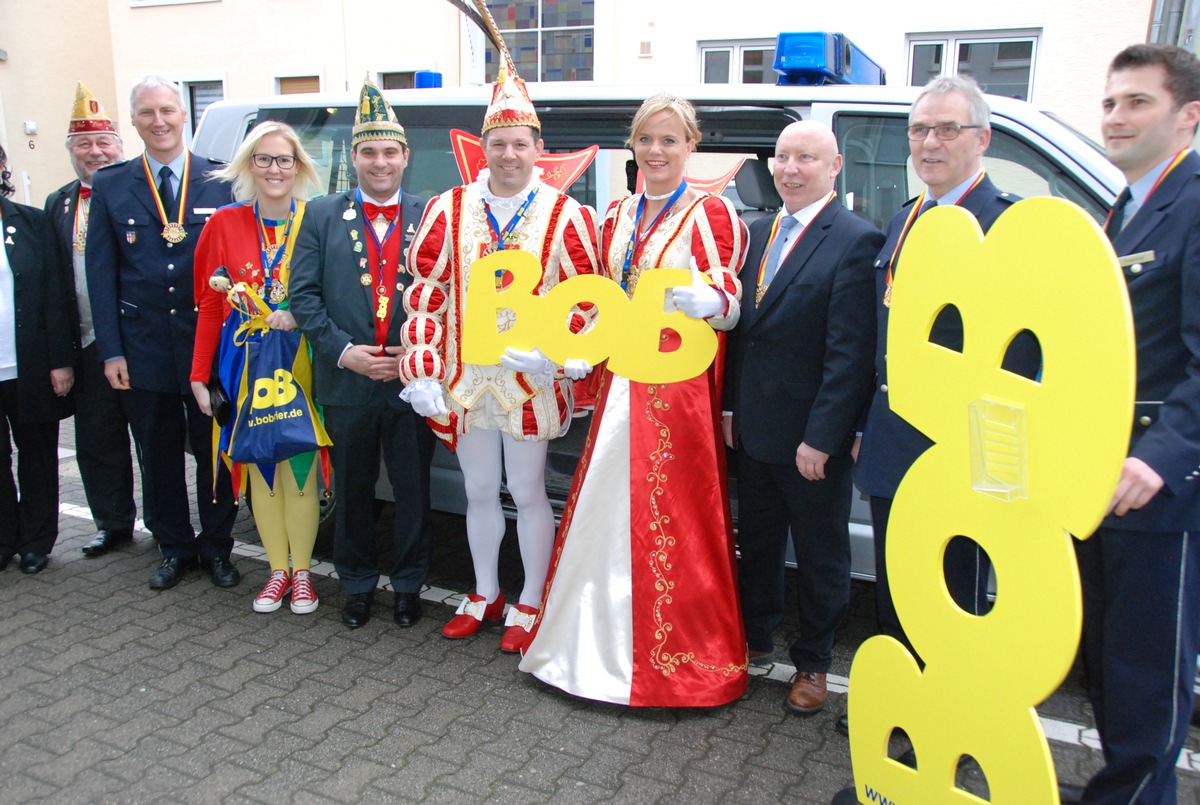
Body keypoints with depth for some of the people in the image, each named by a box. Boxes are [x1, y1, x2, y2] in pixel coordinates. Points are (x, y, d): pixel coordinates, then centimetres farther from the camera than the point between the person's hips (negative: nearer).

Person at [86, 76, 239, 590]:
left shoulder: (221, 181, 0)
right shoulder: (110, 186, 4)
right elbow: (101, 273, 3)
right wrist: (110, 351, -3)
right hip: (143, 349, 2)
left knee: (214, 452, 9)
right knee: (158, 456, 12)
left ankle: (216, 548, 26)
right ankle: (175, 549, 29)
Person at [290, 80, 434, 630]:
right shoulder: (322, 215, 4)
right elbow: (304, 294, -2)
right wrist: (343, 351, -13)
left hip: (413, 380, 0)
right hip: (346, 382, 1)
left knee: (413, 490, 10)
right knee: (352, 491, 14)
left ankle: (408, 583, 28)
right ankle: (357, 584, 32)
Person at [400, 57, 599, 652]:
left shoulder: (565, 217, -4)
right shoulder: (450, 211, 2)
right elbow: (425, 290, 0)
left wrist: (563, 357, -19)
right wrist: (423, 373, -7)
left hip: (531, 381, -3)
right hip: (465, 380, 3)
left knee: (527, 493, 8)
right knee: (479, 493, 17)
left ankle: (529, 605, 26)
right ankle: (485, 594, 35)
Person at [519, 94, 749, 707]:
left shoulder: (709, 214, -4)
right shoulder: (618, 214, 14)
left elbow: (730, 305, -9)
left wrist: (702, 300, -32)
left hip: (678, 386, -6)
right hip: (621, 379, 6)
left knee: (669, 515, 1)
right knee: (605, 508, 10)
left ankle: (674, 653, 18)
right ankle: (597, 638, 27)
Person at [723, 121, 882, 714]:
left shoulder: (856, 241, -13)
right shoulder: (759, 232, 10)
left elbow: (850, 352, -18)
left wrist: (821, 437, -19)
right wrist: (730, 407, 8)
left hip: (812, 438, -6)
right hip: (753, 428, 7)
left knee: (820, 555, 12)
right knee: (756, 541, 20)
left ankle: (812, 664, 29)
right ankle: (755, 639, 40)